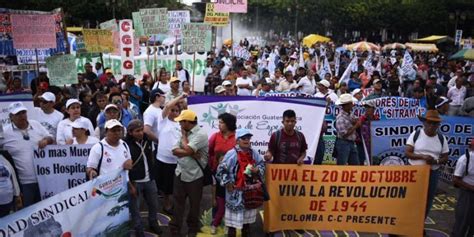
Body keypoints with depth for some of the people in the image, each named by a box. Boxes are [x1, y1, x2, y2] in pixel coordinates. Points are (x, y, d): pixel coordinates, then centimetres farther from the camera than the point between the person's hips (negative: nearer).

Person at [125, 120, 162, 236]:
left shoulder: (147, 140, -2)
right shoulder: (126, 144, -20)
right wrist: (130, 182, -15)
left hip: (149, 180, 6)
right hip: (135, 182, -5)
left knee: (154, 204, 20)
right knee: (135, 207, 10)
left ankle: (153, 223, 43)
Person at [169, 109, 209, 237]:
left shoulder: (201, 134, -17)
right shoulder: (185, 133, 7)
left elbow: (187, 150, -25)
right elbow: (175, 151, -2)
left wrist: (184, 136, -8)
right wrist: (191, 154, -17)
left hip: (194, 176, -6)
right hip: (180, 173, 6)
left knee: (194, 204, 13)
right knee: (178, 203, 13)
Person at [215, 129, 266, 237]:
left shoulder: (254, 153, 2)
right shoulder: (231, 154, -15)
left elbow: (262, 164, 15)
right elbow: (221, 170, -13)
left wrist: (257, 170, -5)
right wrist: (227, 183, -13)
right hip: (235, 191, -5)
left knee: (248, 216, 20)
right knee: (233, 217, 2)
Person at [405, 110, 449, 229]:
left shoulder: (442, 138, 0)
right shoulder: (415, 134, -7)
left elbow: (445, 158, 4)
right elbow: (407, 153, -10)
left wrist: (436, 161, -18)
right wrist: (422, 156, -25)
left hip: (432, 173, 3)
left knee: (427, 201, 12)